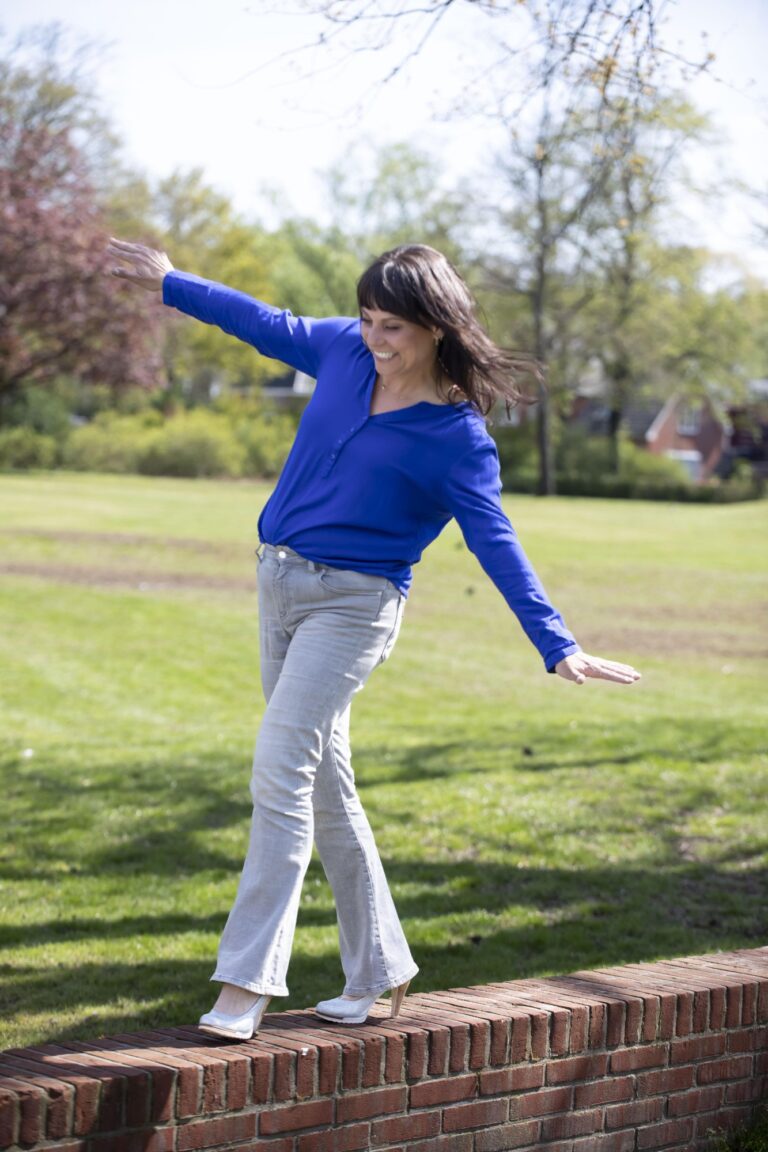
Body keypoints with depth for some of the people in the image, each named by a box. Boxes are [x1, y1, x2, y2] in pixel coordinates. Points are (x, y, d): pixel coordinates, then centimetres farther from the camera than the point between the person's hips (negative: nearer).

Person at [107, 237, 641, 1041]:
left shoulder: (457, 437, -13)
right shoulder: (344, 350, 3)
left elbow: (497, 546, -13)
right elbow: (271, 327, 19)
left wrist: (556, 647, -21)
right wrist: (171, 284, 29)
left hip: (353, 605, -7)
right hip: (279, 583, 7)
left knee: (281, 769, -18)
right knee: (324, 784, 11)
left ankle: (246, 981, -18)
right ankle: (377, 969, 22)